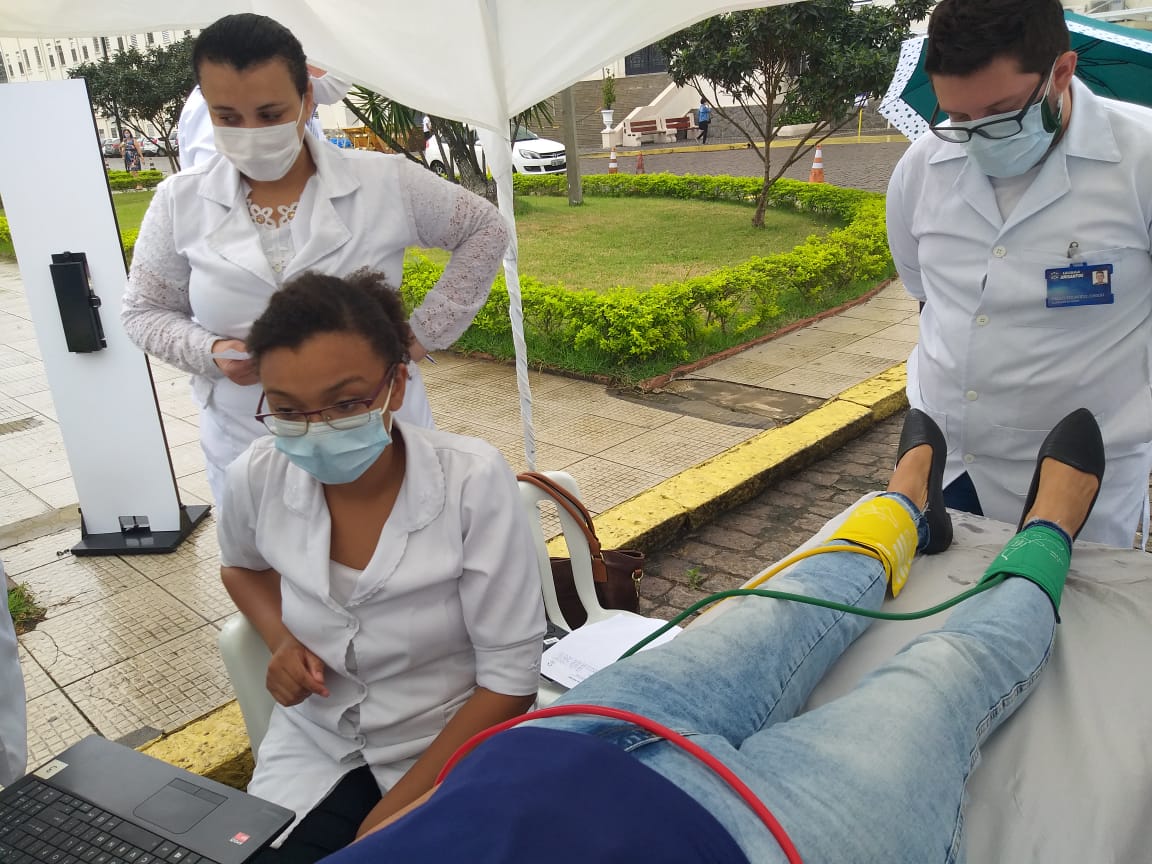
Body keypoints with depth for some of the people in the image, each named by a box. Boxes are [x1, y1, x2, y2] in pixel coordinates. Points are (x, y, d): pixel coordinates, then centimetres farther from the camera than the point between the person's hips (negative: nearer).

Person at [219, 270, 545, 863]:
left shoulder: (473, 481, -25)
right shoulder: (256, 477, -14)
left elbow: (510, 679, -18)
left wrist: (394, 813, -16)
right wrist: (281, 639, -7)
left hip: (450, 747, -3)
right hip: (316, 740, 3)